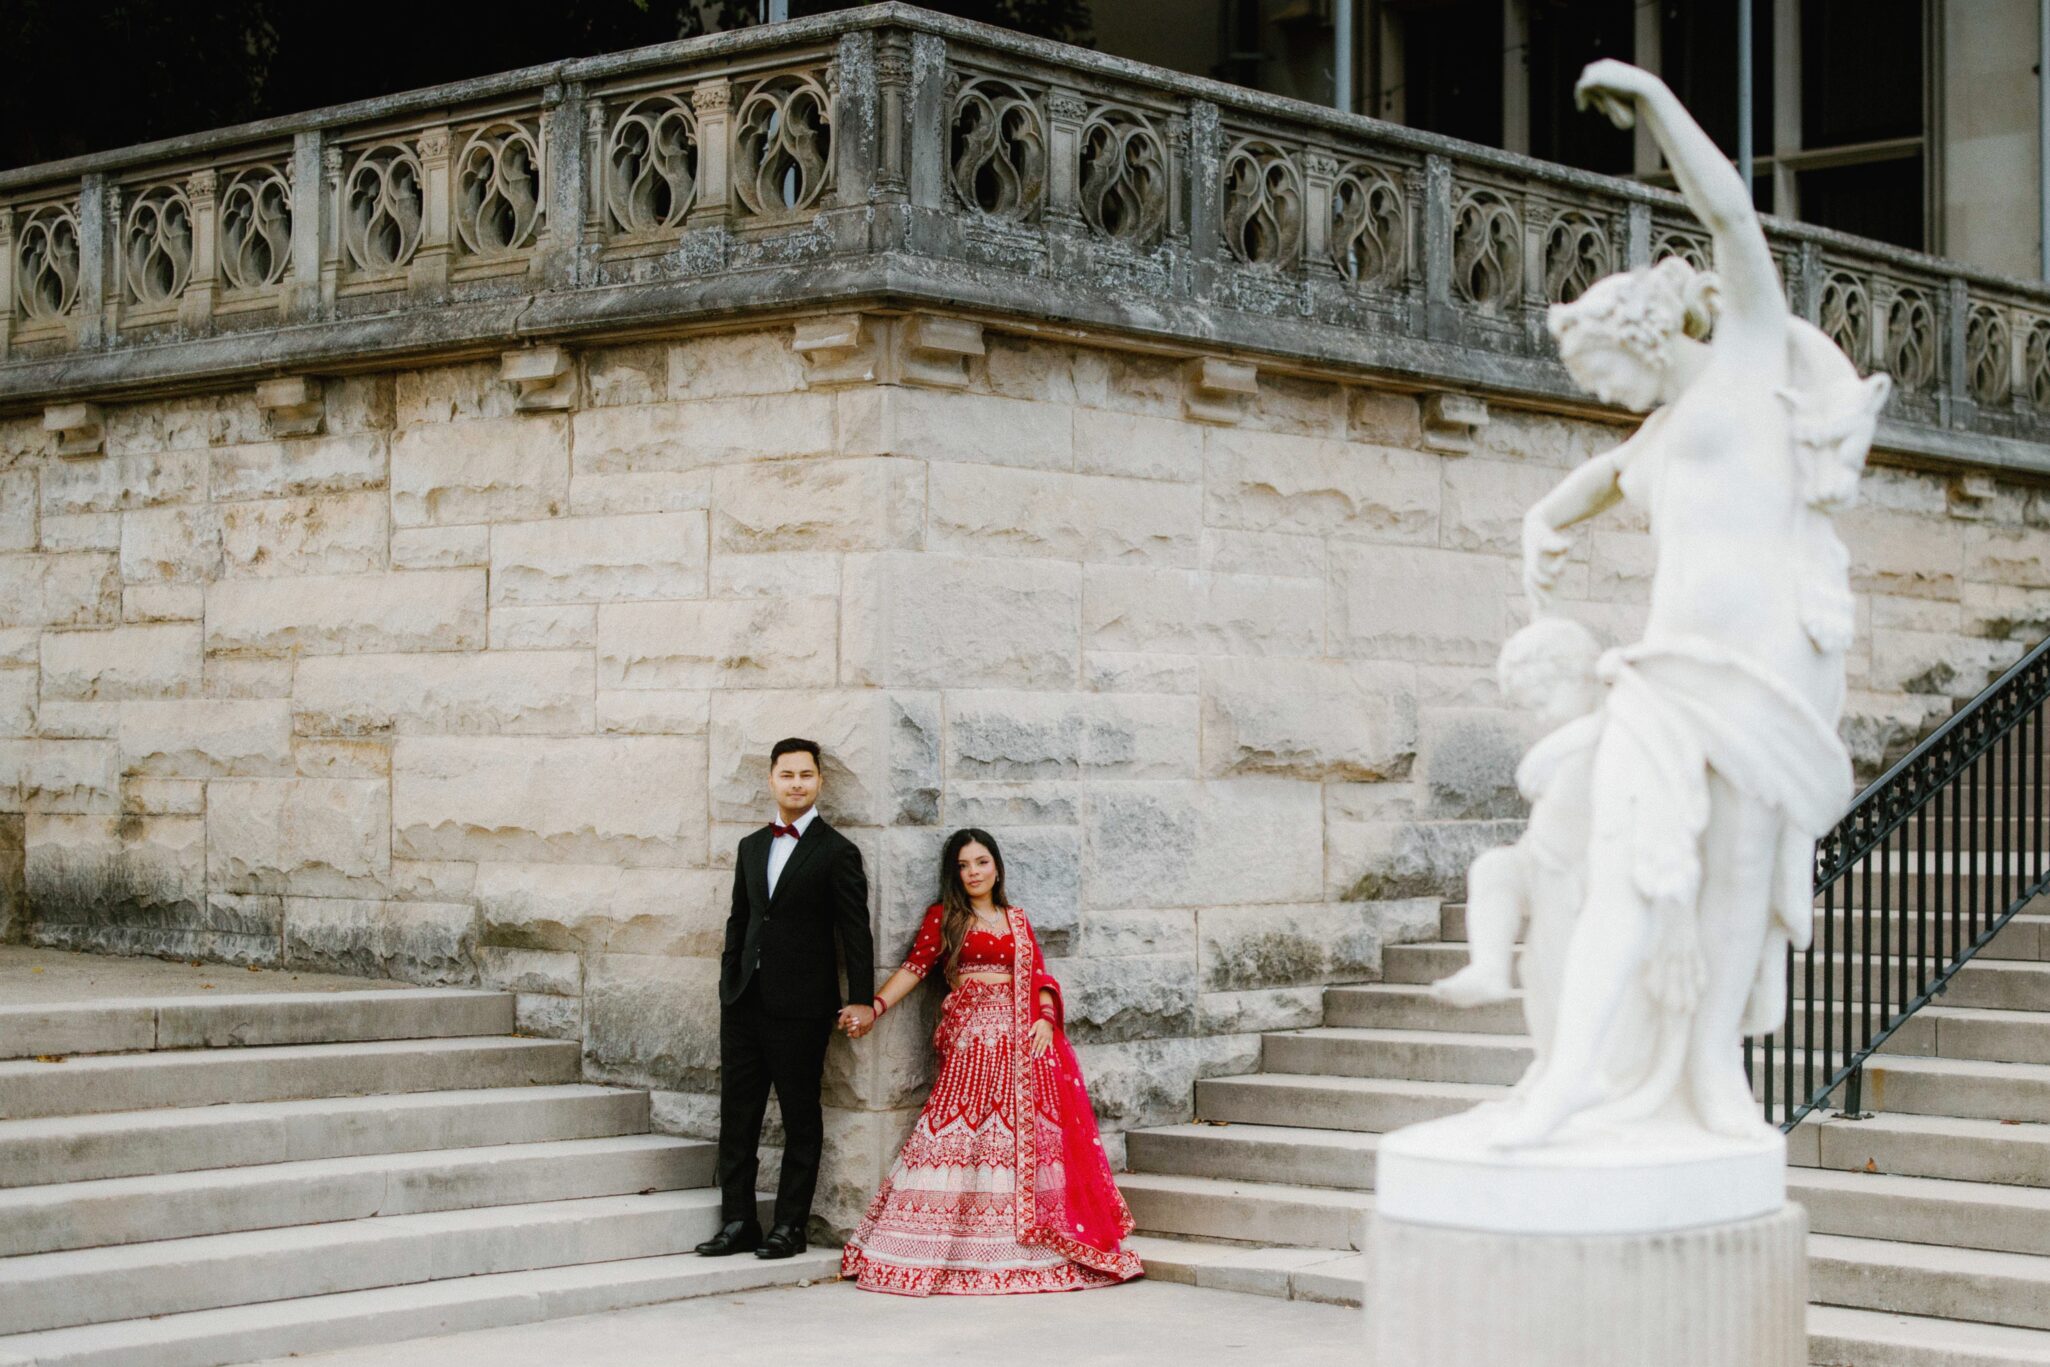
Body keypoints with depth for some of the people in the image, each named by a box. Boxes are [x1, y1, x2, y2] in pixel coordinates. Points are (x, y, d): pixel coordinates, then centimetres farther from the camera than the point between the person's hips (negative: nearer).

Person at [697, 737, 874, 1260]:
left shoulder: (836, 852, -5)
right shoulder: (751, 847, 14)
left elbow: (855, 932, -7)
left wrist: (861, 1001, -12)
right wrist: (729, 985, 11)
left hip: (799, 1006, -6)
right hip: (745, 1001, 6)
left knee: (800, 1117, 3)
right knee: (738, 1113, 6)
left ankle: (790, 1226, 9)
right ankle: (738, 1222, 13)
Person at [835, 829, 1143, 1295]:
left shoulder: (1017, 921, 18)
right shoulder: (944, 917, 7)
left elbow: (1040, 976, 12)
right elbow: (915, 967, -1)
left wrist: (1045, 1018, -5)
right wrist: (874, 1007, -13)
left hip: (1020, 1037, 4)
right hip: (971, 1038, -4)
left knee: (1028, 1131, -1)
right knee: (964, 1130, -11)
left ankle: (1028, 1247, 4)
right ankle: (948, 1251, -8)